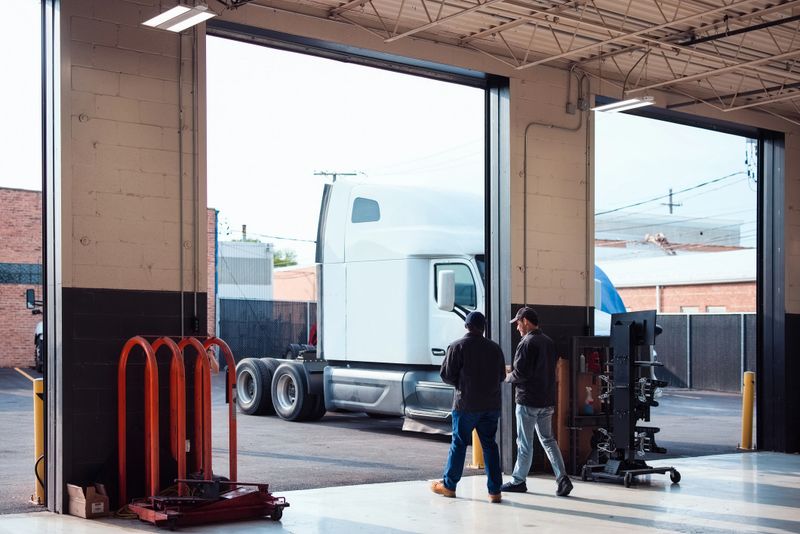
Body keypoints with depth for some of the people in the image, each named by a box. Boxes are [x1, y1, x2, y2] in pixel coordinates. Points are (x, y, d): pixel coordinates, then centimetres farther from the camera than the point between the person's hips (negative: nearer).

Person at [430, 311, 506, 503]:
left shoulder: (457, 347, -7)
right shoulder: (495, 348, 6)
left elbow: (446, 374, -6)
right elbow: (501, 375, 12)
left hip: (466, 404, -3)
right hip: (491, 405, 3)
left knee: (459, 444, 7)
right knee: (489, 445, 7)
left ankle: (449, 485, 17)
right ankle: (495, 490, 5)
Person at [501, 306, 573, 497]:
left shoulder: (527, 343, -15)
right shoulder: (549, 342, 10)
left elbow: (520, 373, -21)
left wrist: (508, 377, 1)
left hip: (528, 401, -7)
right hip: (547, 400, 7)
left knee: (525, 443, 3)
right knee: (548, 440, 14)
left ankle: (518, 480, 13)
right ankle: (562, 477, 2)